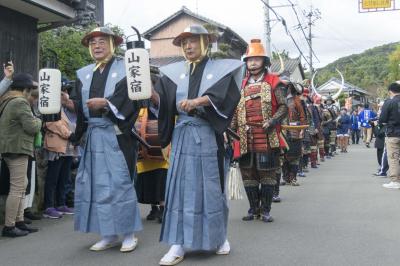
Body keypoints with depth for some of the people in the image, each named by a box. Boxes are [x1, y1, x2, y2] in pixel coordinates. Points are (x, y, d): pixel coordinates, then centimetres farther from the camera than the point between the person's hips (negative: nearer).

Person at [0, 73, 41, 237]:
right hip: (17, 149, -10)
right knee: (17, 188, -6)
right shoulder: (20, 102, -15)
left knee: (21, 186, 16)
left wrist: (33, 122, 11)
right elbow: (31, 127, -19)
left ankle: (19, 222, 21)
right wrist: (38, 122, 2)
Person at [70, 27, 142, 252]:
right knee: (98, 185, 6)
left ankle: (129, 234, 8)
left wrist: (106, 103, -20)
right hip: (94, 135, 5)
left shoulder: (125, 68, 1)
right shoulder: (84, 74, 16)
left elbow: (132, 99, -10)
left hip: (117, 135, -5)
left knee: (120, 183, -4)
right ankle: (109, 235, 15)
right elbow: (80, 107, 12)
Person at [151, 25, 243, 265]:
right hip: (182, 135, 3)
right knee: (180, 187, 0)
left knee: (211, 187, 4)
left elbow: (223, 95, -14)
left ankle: (220, 237, 23)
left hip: (208, 136, -2)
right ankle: (178, 245, 3)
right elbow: (162, 103, 3)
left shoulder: (220, 69, 5)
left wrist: (198, 101, -28)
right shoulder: (174, 72, 13)